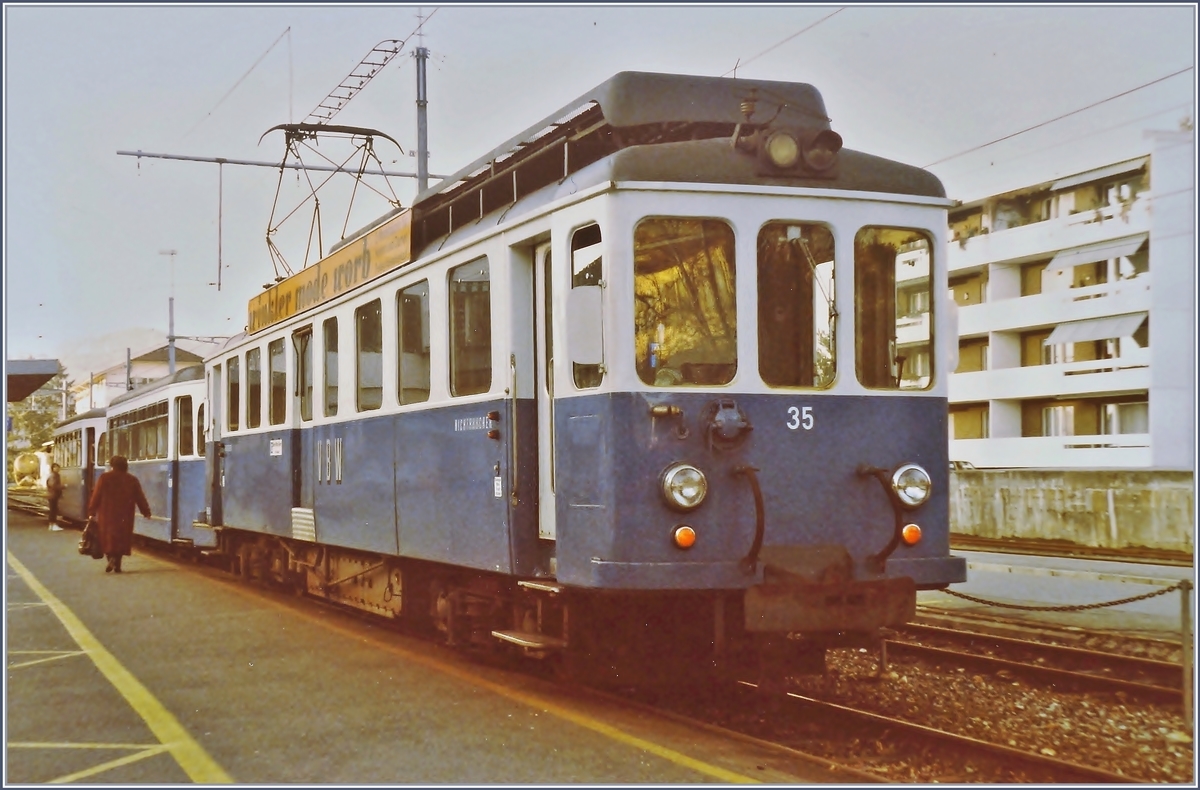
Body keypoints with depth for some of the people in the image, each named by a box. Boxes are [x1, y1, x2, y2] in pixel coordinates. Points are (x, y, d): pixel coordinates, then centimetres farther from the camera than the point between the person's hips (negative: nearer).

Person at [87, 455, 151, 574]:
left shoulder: (104, 478, -1)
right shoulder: (132, 480, 4)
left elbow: (96, 496, -1)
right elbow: (140, 498, 6)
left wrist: (92, 511, 6)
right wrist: (146, 512, 15)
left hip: (106, 515, -1)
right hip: (124, 517, 1)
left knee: (107, 538, 6)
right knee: (121, 539, 8)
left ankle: (111, 558, -15)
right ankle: (117, 565, 4)